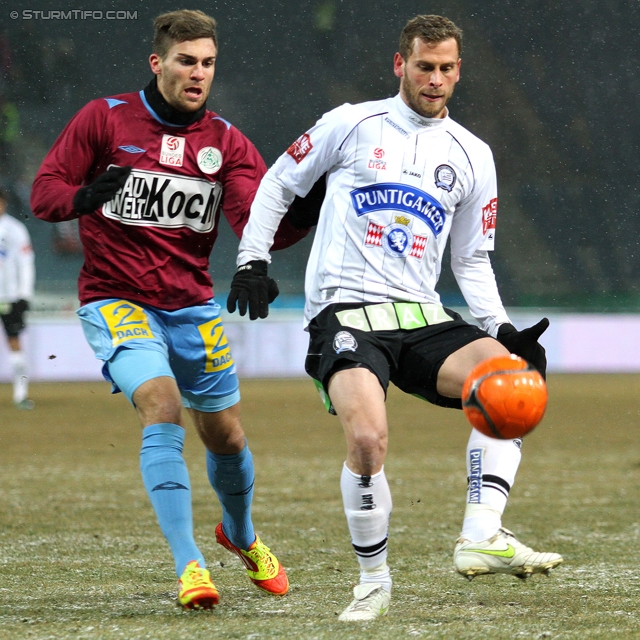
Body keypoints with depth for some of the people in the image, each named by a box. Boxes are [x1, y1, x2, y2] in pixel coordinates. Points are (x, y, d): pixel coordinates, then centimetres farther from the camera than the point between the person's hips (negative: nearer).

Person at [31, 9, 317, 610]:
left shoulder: (225, 141, 2)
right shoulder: (104, 119, -4)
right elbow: (43, 191, -3)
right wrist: (84, 196, -25)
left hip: (192, 306, 4)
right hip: (115, 301, -4)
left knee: (224, 434, 9)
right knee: (162, 404, -25)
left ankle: (240, 535, 42)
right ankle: (188, 565, -25)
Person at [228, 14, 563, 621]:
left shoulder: (472, 156, 13)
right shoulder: (352, 124, 3)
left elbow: (472, 261, 19)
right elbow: (277, 184, 14)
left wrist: (503, 329, 4)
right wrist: (252, 259, 4)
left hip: (421, 317, 4)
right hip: (343, 313, -4)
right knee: (368, 437, -29)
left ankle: (480, 537, -28)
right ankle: (374, 581, -7)